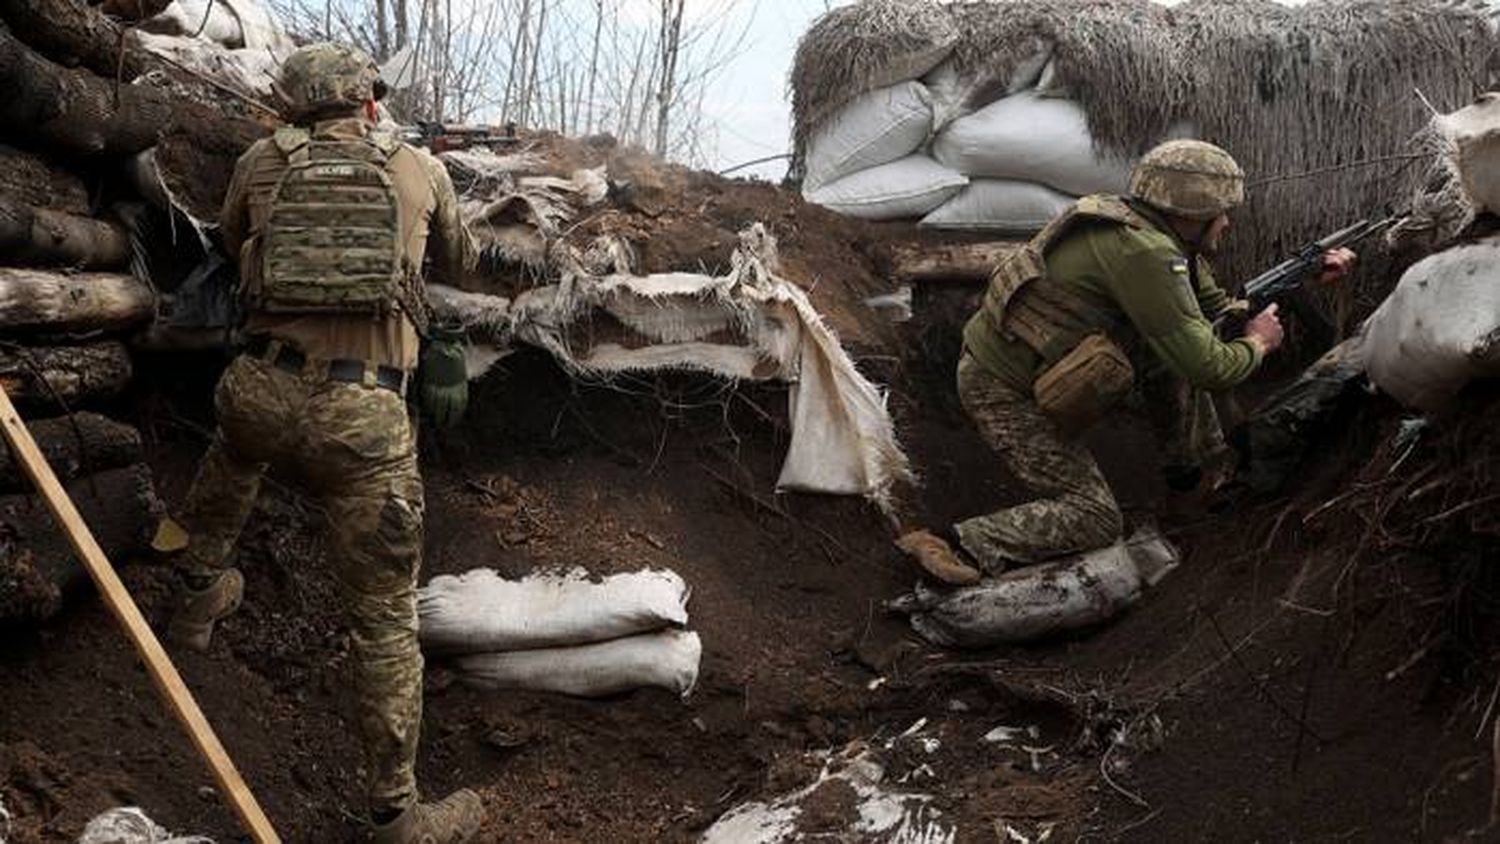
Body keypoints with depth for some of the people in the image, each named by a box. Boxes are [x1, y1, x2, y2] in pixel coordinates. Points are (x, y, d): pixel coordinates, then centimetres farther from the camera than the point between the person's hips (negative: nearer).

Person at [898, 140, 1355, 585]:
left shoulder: (1166, 241, 4)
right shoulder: (1143, 253, -26)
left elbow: (1217, 308, 17)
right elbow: (1208, 368, -25)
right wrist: (1257, 343, -5)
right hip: (1006, 393, -9)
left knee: (1173, 349, 11)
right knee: (1095, 520, -6)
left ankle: (1199, 462, 27)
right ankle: (962, 547, -14)